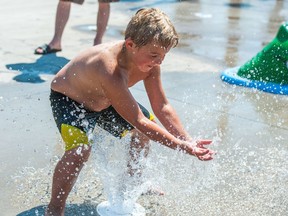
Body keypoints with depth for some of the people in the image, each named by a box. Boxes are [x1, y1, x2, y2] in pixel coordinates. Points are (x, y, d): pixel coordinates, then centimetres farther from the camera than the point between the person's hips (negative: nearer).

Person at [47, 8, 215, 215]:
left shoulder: (149, 61, -20)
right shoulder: (110, 69, -43)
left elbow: (162, 107, -11)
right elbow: (138, 121, -37)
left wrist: (189, 140, -19)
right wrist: (181, 146, -32)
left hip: (104, 100, 8)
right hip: (68, 98, -8)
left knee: (148, 131, 12)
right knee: (79, 149, -32)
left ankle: (131, 177, 37)